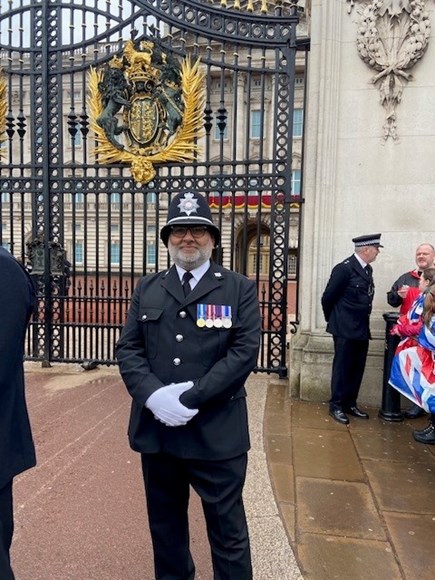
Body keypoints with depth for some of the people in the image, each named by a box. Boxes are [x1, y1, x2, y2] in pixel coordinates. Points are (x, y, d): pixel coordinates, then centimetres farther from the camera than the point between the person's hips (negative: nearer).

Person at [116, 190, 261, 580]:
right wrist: (153, 395, -15)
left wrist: (190, 399, -18)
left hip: (217, 432, -3)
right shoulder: (147, 289, 8)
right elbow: (127, 348, 2)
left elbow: (245, 352, -12)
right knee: (164, 522, 23)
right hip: (156, 428, 4)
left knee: (227, 529, 13)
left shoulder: (240, 289, -2)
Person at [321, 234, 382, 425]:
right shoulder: (344, 268, -15)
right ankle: (336, 405, 15)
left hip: (362, 329, 8)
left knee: (357, 369, 13)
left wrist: (363, 323, 16)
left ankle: (350, 404, 26)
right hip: (345, 329, -8)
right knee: (342, 368, 2)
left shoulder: (367, 269, 10)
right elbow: (328, 298, -11)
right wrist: (333, 320, 2)